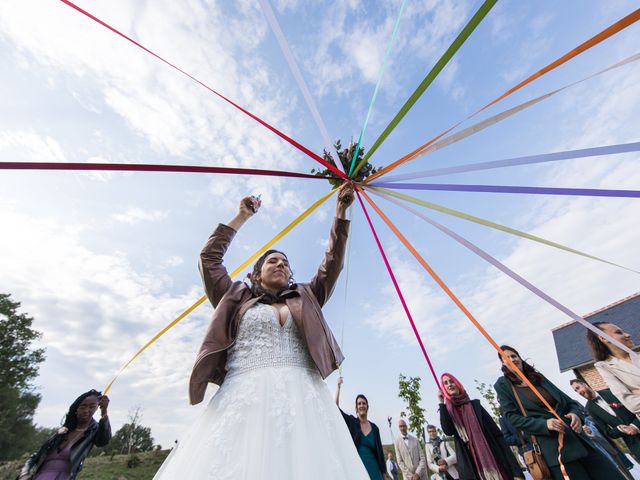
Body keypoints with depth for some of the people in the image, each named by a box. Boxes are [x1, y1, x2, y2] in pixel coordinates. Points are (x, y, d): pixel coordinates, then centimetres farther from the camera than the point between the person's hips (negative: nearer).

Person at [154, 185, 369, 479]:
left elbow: (333, 262, 18)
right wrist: (242, 217, 25)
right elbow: (209, 256, 21)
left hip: (302, 397, 2)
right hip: (245, 398, -1)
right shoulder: (237, 299, 18)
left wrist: (341, 212, 16)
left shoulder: (306, 300, 21)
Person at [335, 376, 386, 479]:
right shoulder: (351, 422, 0)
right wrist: (338, 386, -14)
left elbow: (379, 451, 11)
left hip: (373, 469, 2)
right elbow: (336, 408, -12)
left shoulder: (374, 427, 6)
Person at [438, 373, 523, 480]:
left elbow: (496, 433, 1)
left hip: (492, 458, 0)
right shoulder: (447, 411, 4)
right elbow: (448, 431, -16)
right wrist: (442, 404, -15)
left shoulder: (474, 404, 4)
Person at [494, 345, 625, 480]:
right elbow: (512, 417, -8)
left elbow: (568, 401, 14)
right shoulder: (503, 385, -2)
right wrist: (544, 424, -19)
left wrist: (576, 413, -9)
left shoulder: (538, 377, 13)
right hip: (550, 446, -5)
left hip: (574, 436, 5)